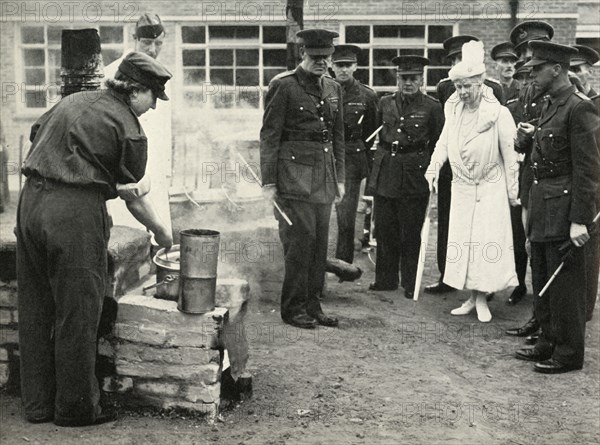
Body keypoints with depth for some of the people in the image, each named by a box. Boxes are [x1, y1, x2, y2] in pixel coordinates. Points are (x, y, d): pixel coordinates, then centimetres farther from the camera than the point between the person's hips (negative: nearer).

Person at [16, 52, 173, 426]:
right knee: (77, 316, 5)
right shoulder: (128, 128, -3)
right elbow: (135, 199, 2)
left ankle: (38, 405, 26)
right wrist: (162, 232, 18)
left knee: (36, 312, 14)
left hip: (31, 199, 8)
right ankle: (76, 409, 16)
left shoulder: (74, 100, 16)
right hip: (75, 212, -7)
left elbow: (35, 136, 17)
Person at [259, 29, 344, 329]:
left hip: (324, 176, 6)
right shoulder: (283, 86, -5)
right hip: (294, 173, -6)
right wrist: (269, 181, -10)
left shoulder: (333, 88, 14)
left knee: (320, 242, 8)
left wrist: (340, 178, 15)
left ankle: (312, 304, 19)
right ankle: (293, 308, 6)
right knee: (300, 239, -6)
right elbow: (269, 136, -7)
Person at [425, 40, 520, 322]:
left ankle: (482, 299, 8)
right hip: (461, 186, 5)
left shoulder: (498, 113, -14)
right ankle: (473, 297, 19)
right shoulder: (453, 109, 0)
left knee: (487, 242, -3)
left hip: (490, 187, -5)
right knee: (462, 241, 8)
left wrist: (513, 192, -6)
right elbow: (444, 142, 3)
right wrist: (434, 167, -14)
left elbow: (509, 155, -9)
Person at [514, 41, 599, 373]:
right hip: (543, 207, 9)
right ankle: (548, 343, 30)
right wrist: (531, 137, 4)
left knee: (564, 284, 0)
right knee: (542, 281, 16)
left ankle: (569, 354, 13)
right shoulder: (550, 106, 14)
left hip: (563, 212, -9)